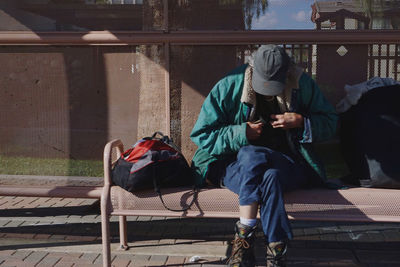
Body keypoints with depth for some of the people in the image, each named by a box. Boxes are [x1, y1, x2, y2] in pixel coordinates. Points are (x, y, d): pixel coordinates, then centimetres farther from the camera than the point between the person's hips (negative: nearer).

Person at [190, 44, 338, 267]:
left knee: (271, 176, -37)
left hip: (288, 165, 0)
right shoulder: (229, 87, -4)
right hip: (236, 165, 0)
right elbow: (201, 135, -3)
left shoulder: (303, 85, 1)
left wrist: (301, 122, -10)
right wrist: (242, 133, -14)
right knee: (251, 155, -38)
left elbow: (331, 122, 9)